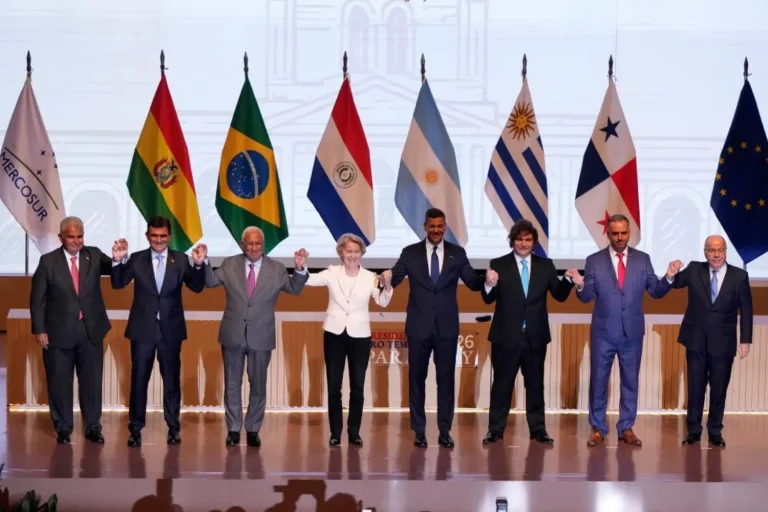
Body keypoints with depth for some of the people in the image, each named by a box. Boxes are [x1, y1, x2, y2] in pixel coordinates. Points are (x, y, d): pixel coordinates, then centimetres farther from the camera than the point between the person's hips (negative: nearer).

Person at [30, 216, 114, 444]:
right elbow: (37, 299, -2)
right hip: (59, 331, -2)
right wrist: (39, 330, -7)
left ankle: (93, 427, 19)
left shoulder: (94, 255, 2)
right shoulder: (48, 261, -3)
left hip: (91, 330, 2)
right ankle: (63, 428, 20)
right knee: (60, 382, 7)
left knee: (92, 380, 8)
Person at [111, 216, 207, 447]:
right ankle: (135, 428, 12)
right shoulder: (136, 259, 0)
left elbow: (197, 287, -6)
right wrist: (118, 261, -22)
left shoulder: (180, 259, 0)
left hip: (170, 329, 0)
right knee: (139, 379, 4)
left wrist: (199, 265, -24)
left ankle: (173, 427, 20)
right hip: (143, 328, 0)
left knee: (172, 380, 10)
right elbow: (118, 284, -5)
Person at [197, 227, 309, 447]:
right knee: (232, 384, 10)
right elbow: (211, 281, -1)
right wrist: (204, 262, -18)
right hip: (233, 335, 1)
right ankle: (233, 429, 22)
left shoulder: (276, 268, -1)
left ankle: (253, 429, 21)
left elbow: (295, 289, -6)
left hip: (261, 337, -1)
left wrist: (299, 269, -23)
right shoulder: (230, 264, 1)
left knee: (258, 385, 8)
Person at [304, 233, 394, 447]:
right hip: (334, 334, 0)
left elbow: (383, 302, -9)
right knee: (333, 386, 3)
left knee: (357, 386, 4)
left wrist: (387, 286, -26)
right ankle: (335, 432, 11)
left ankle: (354, 432, 13)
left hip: (360, 336, 0)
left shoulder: (369, 277, -1)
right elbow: (308, 279, -11)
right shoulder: (332, 273, 0)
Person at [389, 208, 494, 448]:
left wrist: (487, 279, -21)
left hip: (447, 326, 0)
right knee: (416, 378, 5)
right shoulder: (410, 253, 1)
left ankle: (444, 431, 13)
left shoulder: (457, 253, 3)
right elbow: (392, 280, -5)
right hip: (419, 326, 0)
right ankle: (419, 431, 14)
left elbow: (473, 283, 1)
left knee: (446, 379, 5)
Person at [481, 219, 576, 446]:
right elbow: (489, 299, -8)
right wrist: (489, 284, -29)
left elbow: (559, 295, 1)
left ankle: (538, 429, 16)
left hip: (535, 336, 2)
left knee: (535, 383, 10)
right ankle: (496, 429, 11)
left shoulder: (545, 265, 4)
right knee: (502, 383, 5)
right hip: (506, 335, -2)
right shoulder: (498, 264, -3)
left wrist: (568, 280, -19)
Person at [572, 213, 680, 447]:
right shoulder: (594, 261, -2)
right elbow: (587, 297, -5)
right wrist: (580, 286, -26)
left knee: (630, 381, 8)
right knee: (599, 380, 6)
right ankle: (598, 428, 17)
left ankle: (626, 428, 18)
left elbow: (655, 292, 0)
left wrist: (669, 278, -18)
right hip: (603, 332, -1)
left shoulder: (642, 259, 2)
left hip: (632, 332, 1)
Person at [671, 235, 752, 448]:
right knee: (695, 387, 7)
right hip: (696, 340, 1)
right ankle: (693, 430, 18)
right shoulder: (694, 270, 0)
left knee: (719, 389, 7)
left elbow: (746, 311, -1)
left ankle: (715, 432, 18)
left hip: (723, 342, -1)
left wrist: (745, 340, -4)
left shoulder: (739, 276, -4)